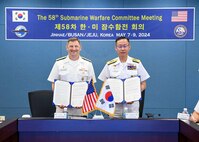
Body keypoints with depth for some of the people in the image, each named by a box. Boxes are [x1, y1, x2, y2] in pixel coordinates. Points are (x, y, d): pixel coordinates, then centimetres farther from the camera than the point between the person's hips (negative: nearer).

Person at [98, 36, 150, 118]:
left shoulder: (137, 64, 5)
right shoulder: (109, 65, 6)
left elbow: (143, 84, 6)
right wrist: (112, 97, -10)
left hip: (132, 104, 0)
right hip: (115, 105, 0)